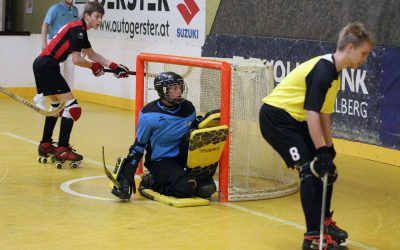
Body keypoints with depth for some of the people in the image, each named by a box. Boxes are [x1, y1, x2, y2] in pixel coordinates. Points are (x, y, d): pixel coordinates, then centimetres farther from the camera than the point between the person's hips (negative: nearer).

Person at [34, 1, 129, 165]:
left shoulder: (79, 29, 17)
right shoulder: (77, 29, -13)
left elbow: (91, 54, 24)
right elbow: (76, 60, -17)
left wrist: (113, 67, 17)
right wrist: (94, 67, 1)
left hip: (42, 65, 11)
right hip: (48, 66, -11)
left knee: (57, 104, 24)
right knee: (71, 106, -10)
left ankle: (45, 145, 30)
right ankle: (62, 150, -11)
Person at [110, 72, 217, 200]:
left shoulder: (189, 109, -2)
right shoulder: (149, 114, -15)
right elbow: (139, 145, -8)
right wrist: (127, 174, -11)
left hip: (180, 156, 5)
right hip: (159, 161, -5)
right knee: (185, 188, -28)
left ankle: (203, 178, -5)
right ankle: (150, 183, -1)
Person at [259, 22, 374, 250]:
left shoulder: (334, 73, 8)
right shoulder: (323, 70, -22)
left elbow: (324, 113, 15)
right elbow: (312, 113, -27)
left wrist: (328, 147, 16)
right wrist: (321, 151, -26)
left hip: (295, 120, 10)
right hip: (276, 117, -10)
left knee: (326, 168, 11)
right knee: (311, 170, -16)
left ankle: (324, 222, 29)